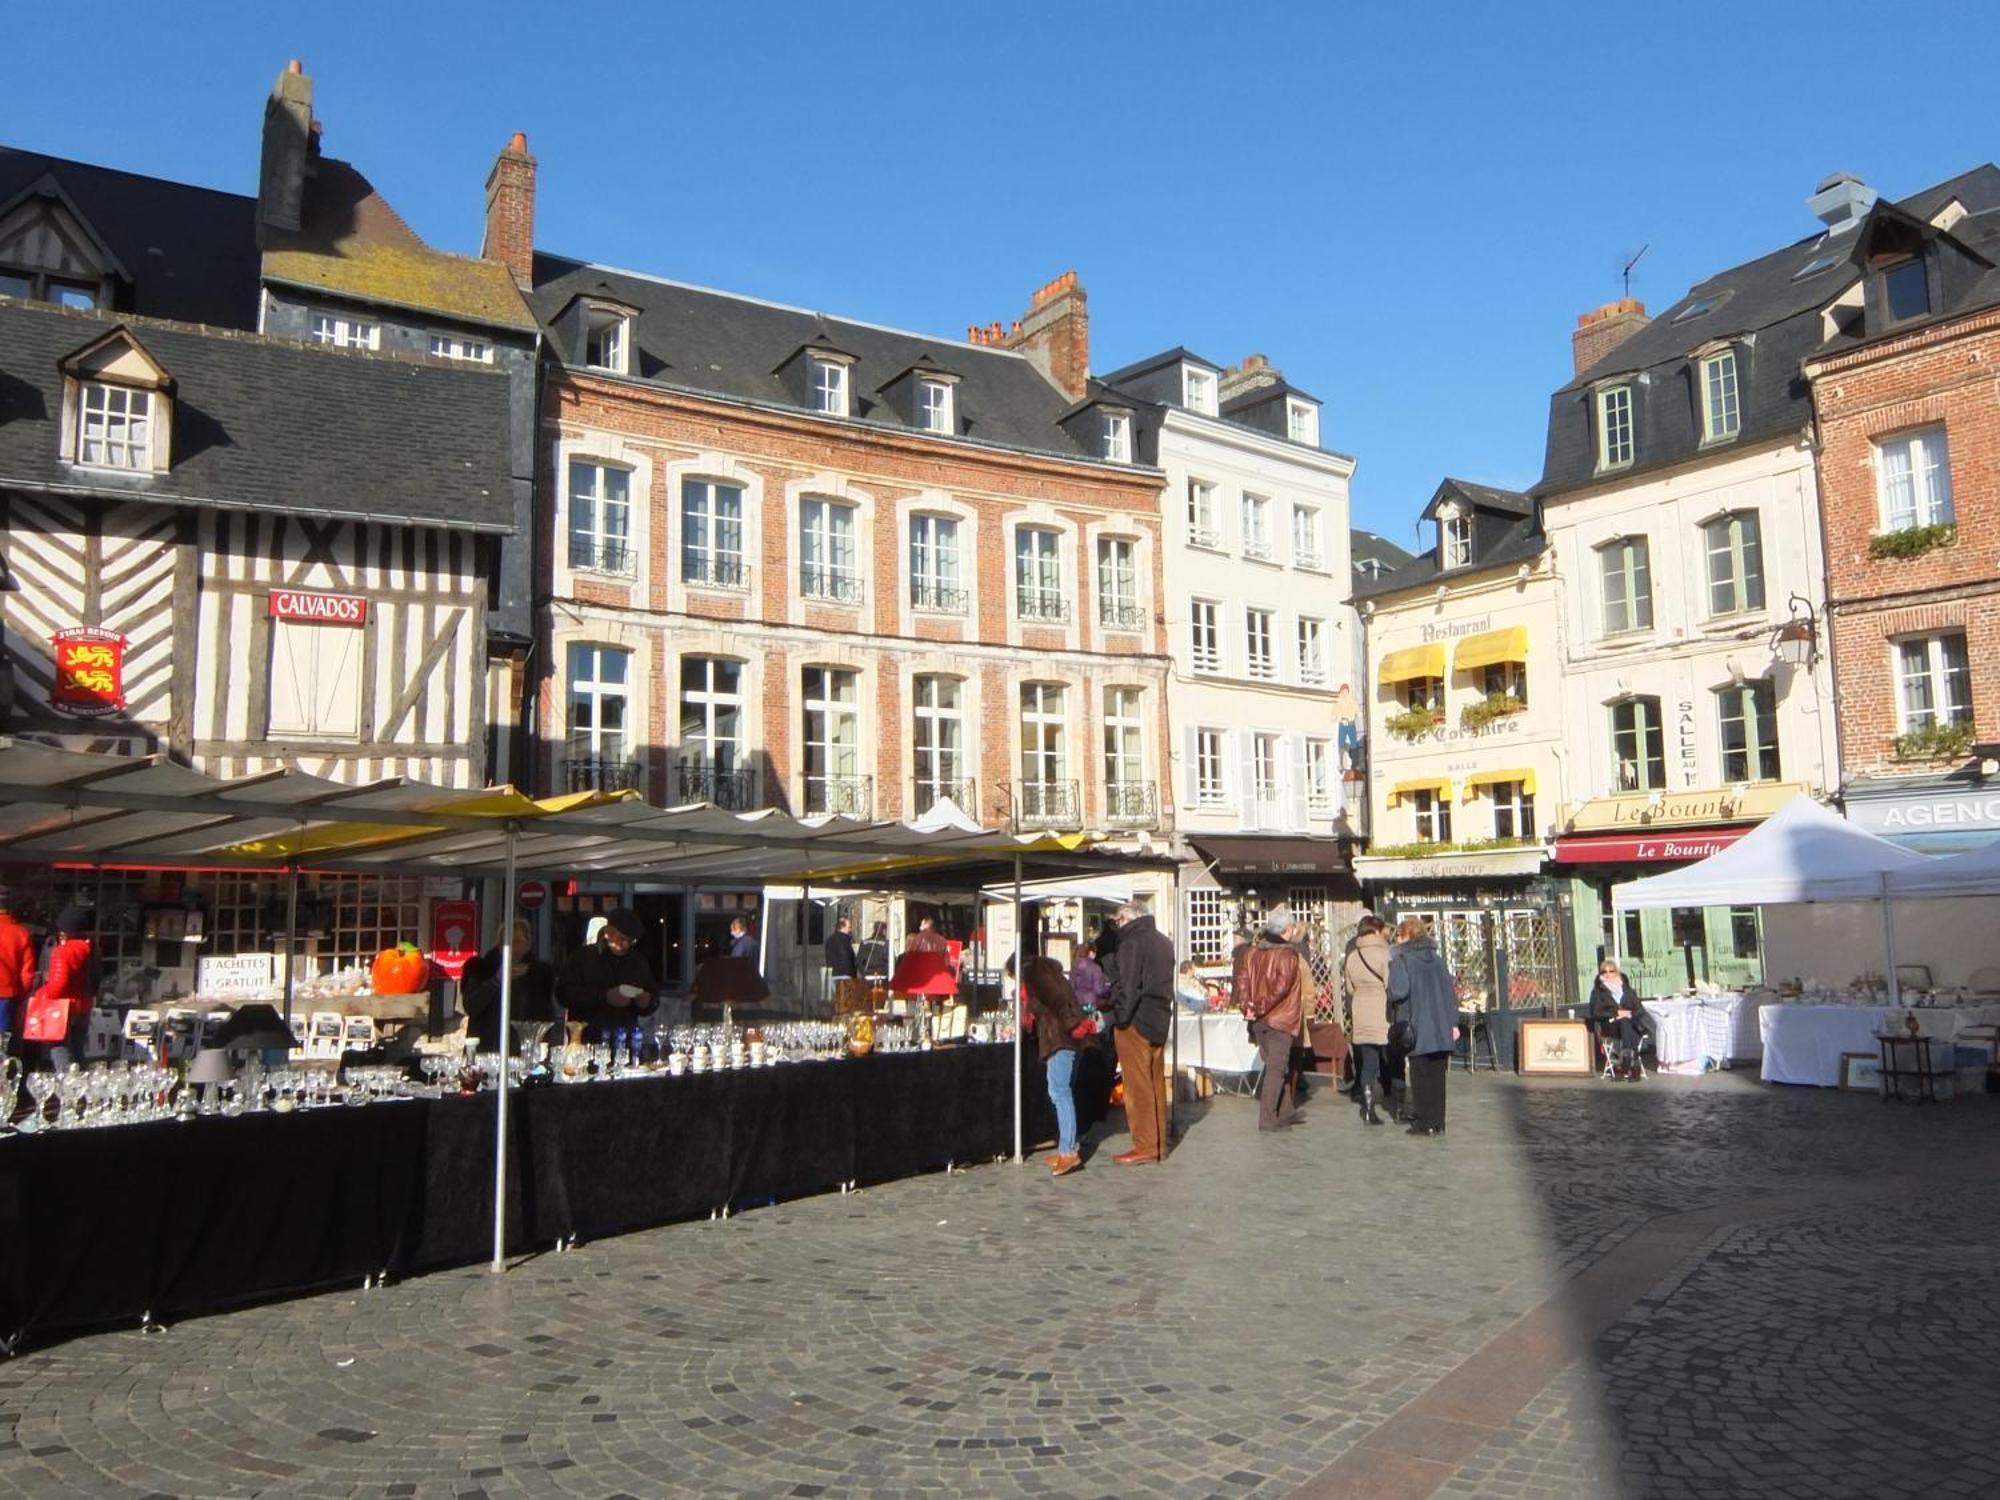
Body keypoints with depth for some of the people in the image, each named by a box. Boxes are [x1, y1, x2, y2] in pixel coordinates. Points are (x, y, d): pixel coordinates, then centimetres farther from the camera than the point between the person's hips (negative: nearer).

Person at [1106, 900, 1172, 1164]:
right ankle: (1158, 1142, 19)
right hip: (1159, 1020, 9)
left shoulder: (1132, 942, -13)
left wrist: (1120, 1016, -14)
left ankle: (1144, 1147, -3)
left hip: (1135, 1022, -9)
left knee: (1138, 1085, -4)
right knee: (1155, 1083, 14)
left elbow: (1127, 985, -19)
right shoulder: (1163, 942, 14)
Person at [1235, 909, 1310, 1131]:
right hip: (1280, 1019, -7)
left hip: (1259, 1020, 7)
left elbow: (1242, 979, 1)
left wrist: (1247, 1005, -4)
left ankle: (1286, 1111, 25)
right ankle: (1267, 1119, -5)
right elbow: (1282, 986, -21)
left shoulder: (1252, 952, 7)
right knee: (1276, 1068, -2)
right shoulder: (1288, 955, -13)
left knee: (1276, 1065, 17)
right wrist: (1262, 1007, -15)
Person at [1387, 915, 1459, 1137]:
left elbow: (1399, 990, -21)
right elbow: (1451, 990, 10)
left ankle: (1425, 1123, 3)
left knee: (1421, 1075, 2)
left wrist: (1391, 1000, 2)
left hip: (1417, 1029, -5)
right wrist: (1453, 1022, 12)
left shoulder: (1401, 959, -8)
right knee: (1437, 1075, 11)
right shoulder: (1437, 958, 12)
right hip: (1442, 1029, 6)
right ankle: (1438, 1122, 15)